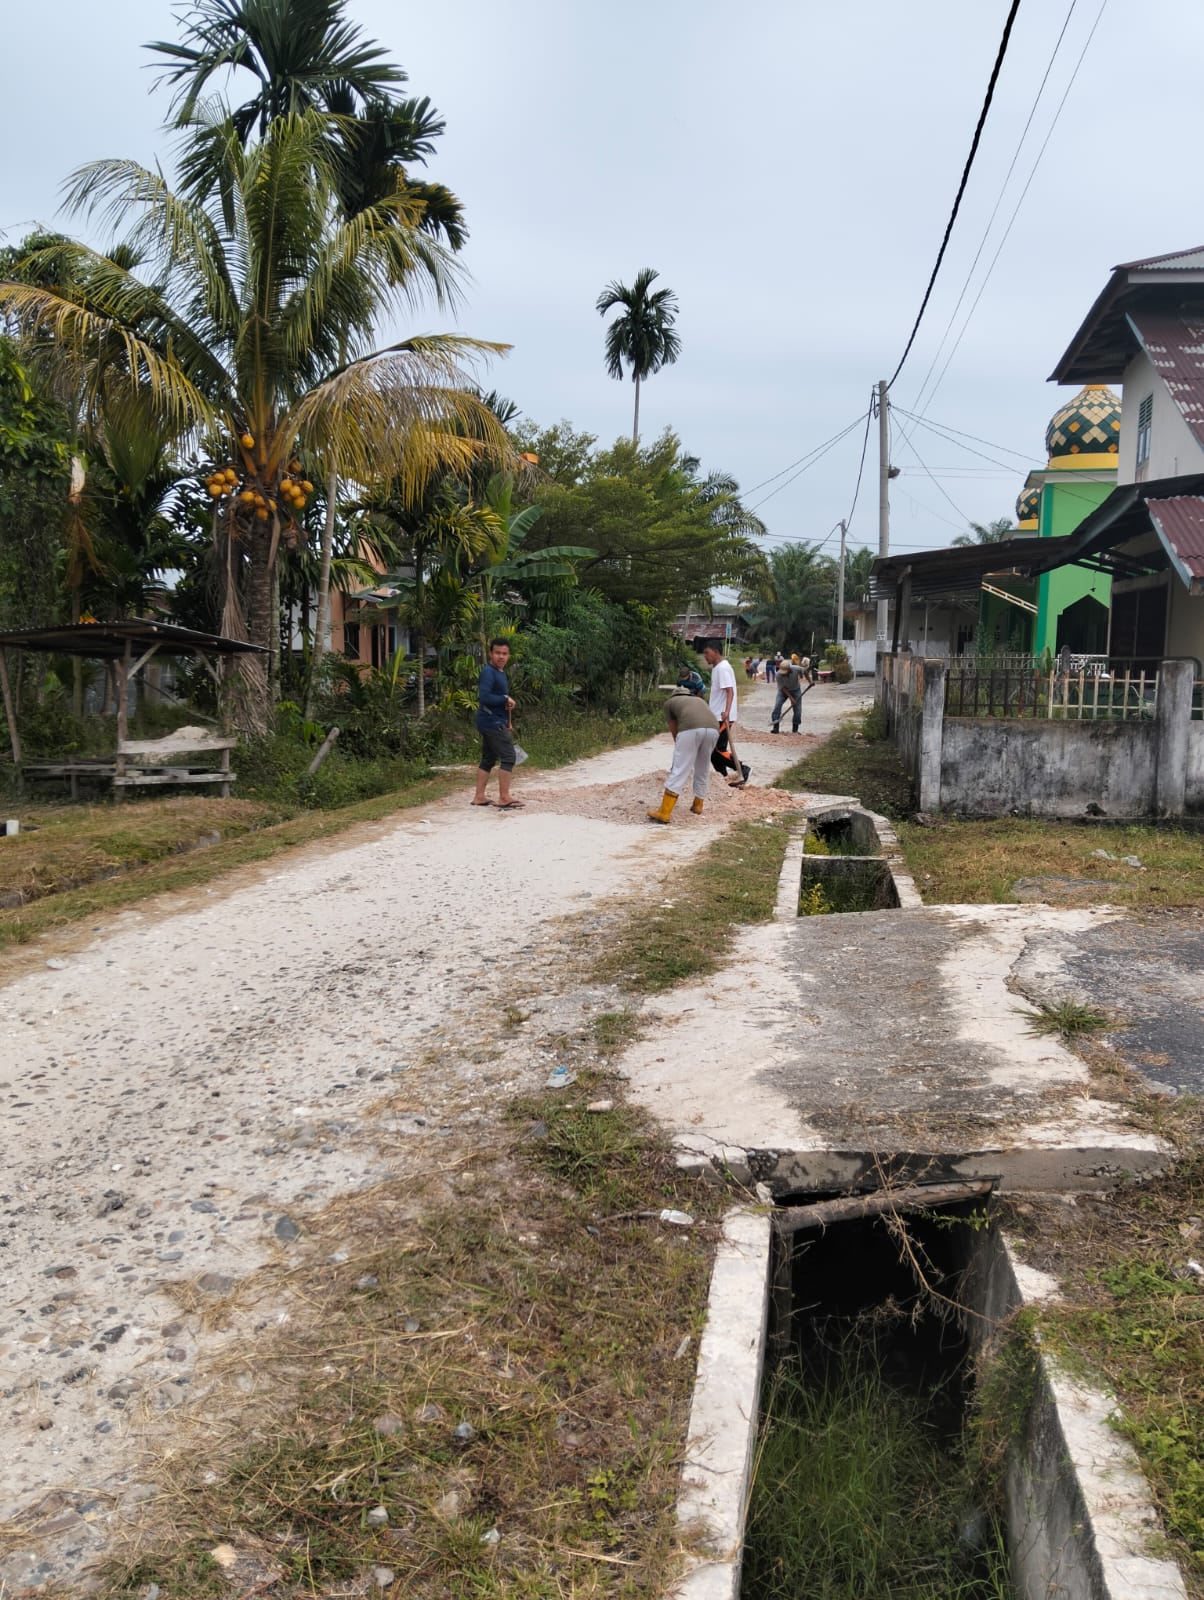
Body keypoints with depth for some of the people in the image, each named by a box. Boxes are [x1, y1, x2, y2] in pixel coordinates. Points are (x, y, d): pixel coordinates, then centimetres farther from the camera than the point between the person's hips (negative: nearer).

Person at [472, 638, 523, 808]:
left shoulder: (500, 672, 16)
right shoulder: (488, 672, -15)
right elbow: (484, 697, -27)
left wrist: (507, 722, 17)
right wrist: (506, 700, -15)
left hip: (497, 722, 10)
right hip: (492, 722, -10)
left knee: (488, 759, 12)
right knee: (508, 757, -10)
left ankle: (479, 796, 16)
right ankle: (504, 798, -8)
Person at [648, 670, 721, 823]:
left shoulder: (670, 702, 29)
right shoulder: (700, 700, 40)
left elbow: (675, 733, 30)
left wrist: (680, 752, 42)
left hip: (690, 728, -4)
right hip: (713, 728, 4)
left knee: (679, 770, -1)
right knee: (703, 769, 23)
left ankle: (664, 813, -3)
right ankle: (698, 806, 36)